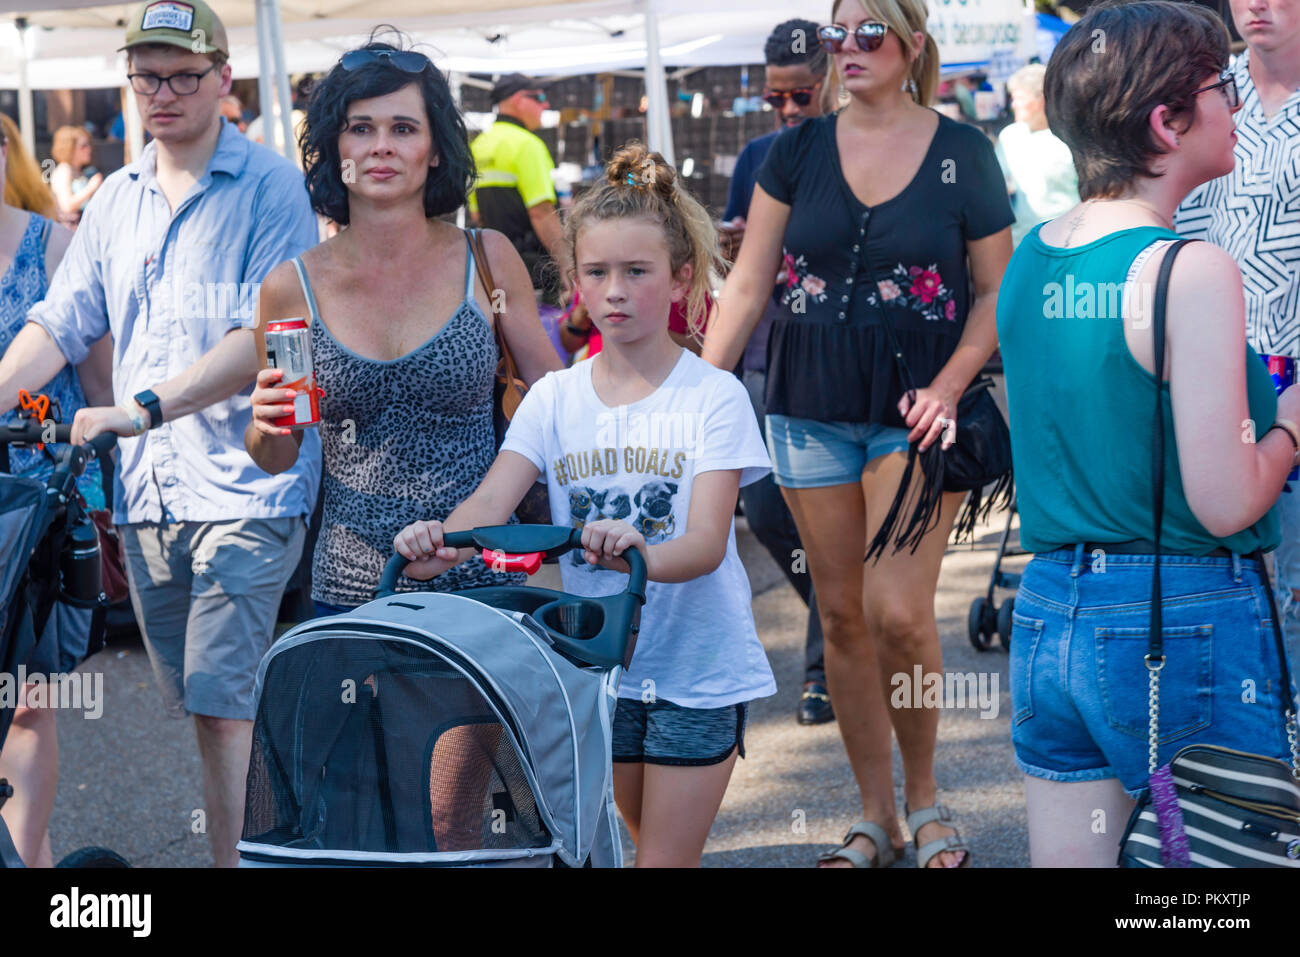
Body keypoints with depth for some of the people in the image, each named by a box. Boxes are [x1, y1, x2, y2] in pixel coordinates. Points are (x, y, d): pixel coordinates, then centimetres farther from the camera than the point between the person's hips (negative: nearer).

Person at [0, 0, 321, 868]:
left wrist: (144, 408, -24)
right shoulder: (118, 199, 15)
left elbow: (265, 337, -16)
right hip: (146, 492, 6)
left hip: (245, 486, -6)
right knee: (197, 708, 10)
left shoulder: (270, 187, -5)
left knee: (221, 702, -12)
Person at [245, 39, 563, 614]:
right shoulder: (292, 286, 0)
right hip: (350, 594, 1)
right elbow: (275, 459, 9)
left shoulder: (487, 259, -1)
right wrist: (267, 427, -13)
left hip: (482, 584, 0)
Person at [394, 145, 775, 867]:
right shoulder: (556, 397, 2)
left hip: (699, 668, -4)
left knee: (666, 860, -3)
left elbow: (707, 542, -19)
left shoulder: (713, 396, -9)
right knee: (648, 845, 17)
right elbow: (493, 499, -12)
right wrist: (443, 545, -35)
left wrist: (639, 554, -42)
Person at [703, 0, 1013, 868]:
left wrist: (948, 387, -12)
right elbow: (747, 285, 4)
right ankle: (878, 817, 18)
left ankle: (925, 798, 10)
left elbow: (996, 289, 2)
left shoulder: (961, 154, -1)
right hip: (812, 407, 3)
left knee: (898, 611, -13)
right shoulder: (799, 151, 4)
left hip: (915, 409, -3)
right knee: (842, 615, 7)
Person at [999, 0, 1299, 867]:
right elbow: (1226, 503, -17)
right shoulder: (1193, 272, -15)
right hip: (1183, 628, -7)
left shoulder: (1030, 258, 7)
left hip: (1047, 611, 7)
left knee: (1068, 859, 12)